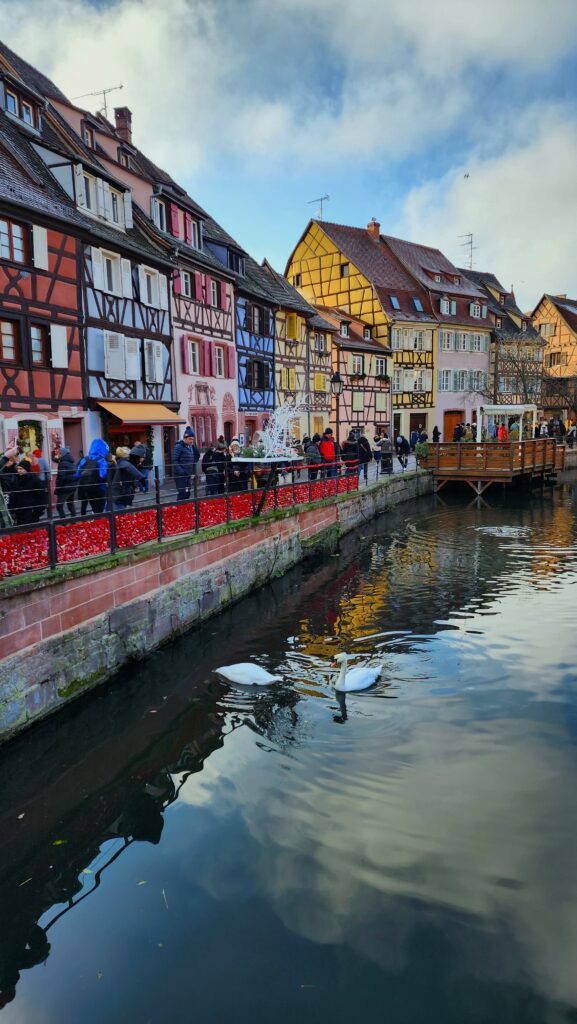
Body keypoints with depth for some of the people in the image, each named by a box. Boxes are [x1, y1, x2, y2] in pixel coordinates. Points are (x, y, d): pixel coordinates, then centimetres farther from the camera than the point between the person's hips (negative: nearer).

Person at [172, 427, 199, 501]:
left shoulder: (190, 447, 13)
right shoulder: (178, 446, -11)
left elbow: (197, 455, 19)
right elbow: (174, 460, -17)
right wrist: (180, 471, -24)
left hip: (188, 474, 8)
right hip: (180, 475, -8)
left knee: (187, 493, 12)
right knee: (182, 493, -9)